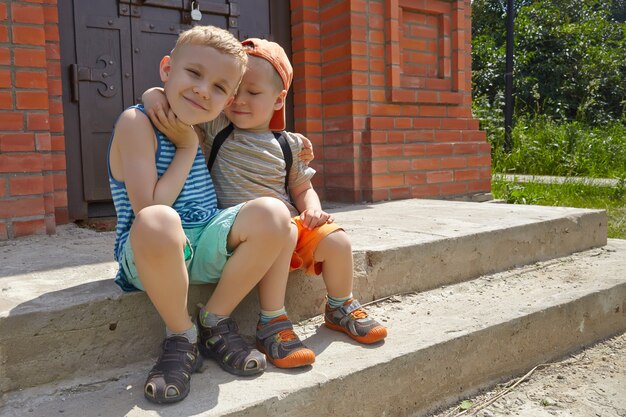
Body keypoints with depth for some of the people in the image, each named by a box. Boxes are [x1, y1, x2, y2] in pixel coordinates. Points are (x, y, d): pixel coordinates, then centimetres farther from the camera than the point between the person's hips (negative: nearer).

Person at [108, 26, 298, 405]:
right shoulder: (137, 122, -9)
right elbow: (149, 210, -18)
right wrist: (187, 149, -11)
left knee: (272, 213, -21)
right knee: (157, 222, -40)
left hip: (208, 245, 6)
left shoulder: (202, 129, 12)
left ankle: (215, 323, -5)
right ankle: (181, 337, -13)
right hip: (152, 253, -5)